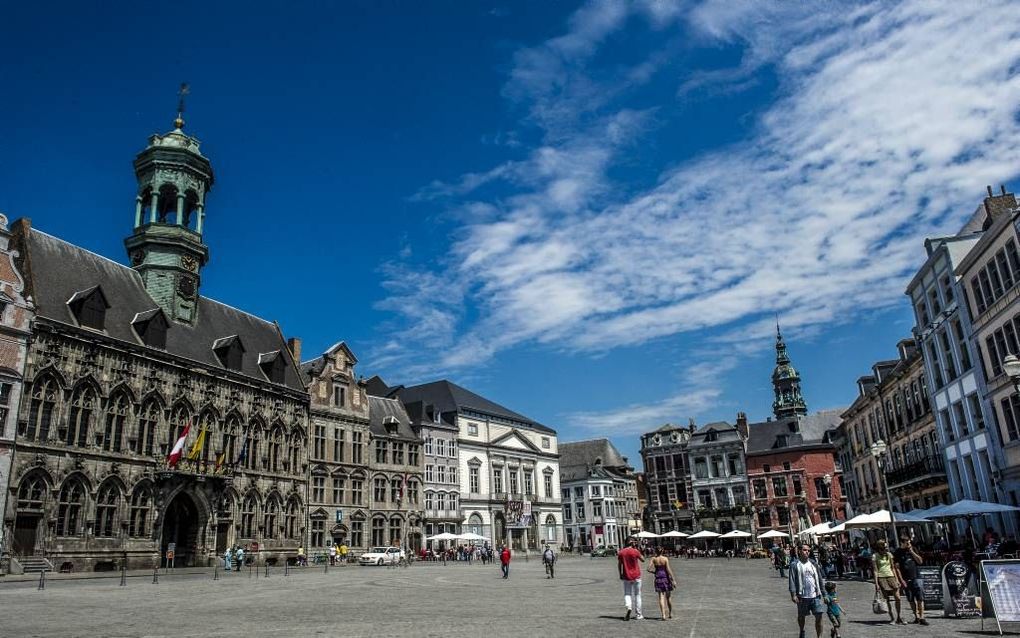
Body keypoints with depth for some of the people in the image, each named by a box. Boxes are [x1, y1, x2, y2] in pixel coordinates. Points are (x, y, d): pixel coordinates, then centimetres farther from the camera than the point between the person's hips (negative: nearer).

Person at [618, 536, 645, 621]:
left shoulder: (621, 552, -1)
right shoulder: (635, 551, -12)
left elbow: (619, 565, 5)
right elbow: (643, 560, 0)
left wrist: (620, 574, 16)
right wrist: (637, 550, 0)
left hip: (626, 577, 2)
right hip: (636, 576, -2)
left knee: (627, 594, 11)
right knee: (637, 595, 9)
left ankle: (629, 607, -16)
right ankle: (638, 615, 13)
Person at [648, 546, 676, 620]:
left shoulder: (654, 559, -3)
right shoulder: (665, 559, -8)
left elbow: (649, 569, -6)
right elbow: (668, 570, -12)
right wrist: (673, 580, -8)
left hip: (658, 578, 1)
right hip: (666, 577, -1)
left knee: (661, 597, 2)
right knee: (668, 597, 15)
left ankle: (663, 615, -7)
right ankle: (670, 613, 26)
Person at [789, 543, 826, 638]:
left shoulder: (813, 564, 6)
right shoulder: (795, 565, -6)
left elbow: (820, 579, 11)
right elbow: (792, 580, -9)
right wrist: (793, 594, -16)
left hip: (815, 596, 2)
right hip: (802, 596, -2)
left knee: (819, 616, -6)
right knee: (801, 616, 14)